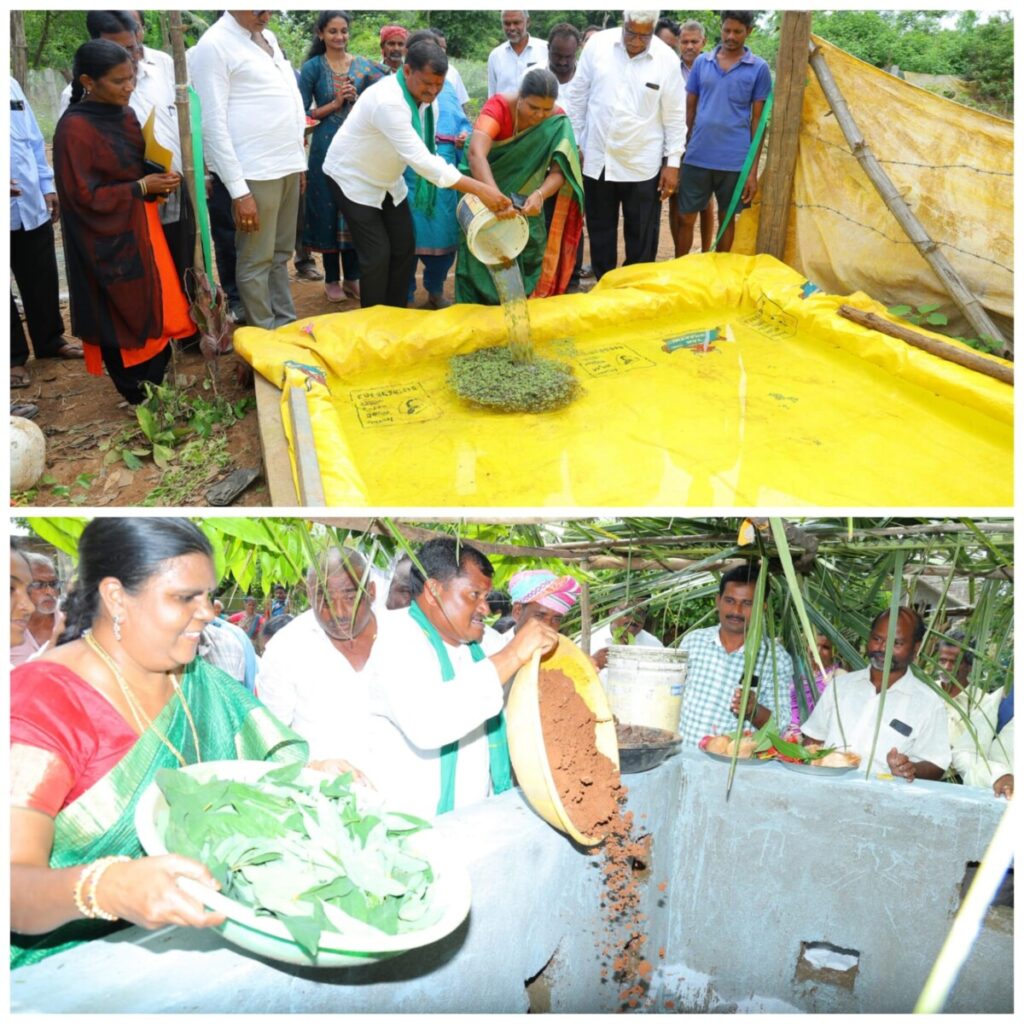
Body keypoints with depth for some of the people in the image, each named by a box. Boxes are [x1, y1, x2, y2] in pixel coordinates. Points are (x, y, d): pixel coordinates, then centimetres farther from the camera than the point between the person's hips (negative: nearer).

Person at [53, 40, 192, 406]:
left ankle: (158, 385, 27)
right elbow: (84, 196, -18)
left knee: (157, 308, 12)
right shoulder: (74, 129, -18)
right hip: (109, 240, -8)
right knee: (122, 317, 4)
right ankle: (137, 395, 18)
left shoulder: (126, 115, 6)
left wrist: (161, 179, -2)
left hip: (142, 228, 8)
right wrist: (142, 188, -16)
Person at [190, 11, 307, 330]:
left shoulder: (269, 37, 15)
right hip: (254, 172, -8)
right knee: (256, 260, 0)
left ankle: (287, 325, 25)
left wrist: (298, 159, 17)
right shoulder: (214, 44, -9)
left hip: (287, 165, 8)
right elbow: (214, 125, -14)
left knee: (280, 254, 16)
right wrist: (238, 190, -18)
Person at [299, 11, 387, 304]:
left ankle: (352, 277, 15)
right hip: (327, 148, -2)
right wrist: (335, 104, -12)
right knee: (328, 210, 2)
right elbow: (303, 112, -4)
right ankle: (332, 279, 12)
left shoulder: (363, 65, 6)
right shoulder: (312, 67, -1)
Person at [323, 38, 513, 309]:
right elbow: (419, 159, -42)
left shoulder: (426, 97, -8)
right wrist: (479, 189, -45)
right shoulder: (388, 102, -35)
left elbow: (423, 152, 1)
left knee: (404, 248, 5)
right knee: (378, 254, -12)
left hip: (387, 179, 8)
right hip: (353, 179, -8)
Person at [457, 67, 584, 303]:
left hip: (526, 206, 3)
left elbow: (559, 171, -20)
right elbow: (476, 153, -42)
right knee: (480, 260, 0)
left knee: (527, 263, 3)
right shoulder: (498, 106, -27)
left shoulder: (558, 122, -17)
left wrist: (539, 195, -42)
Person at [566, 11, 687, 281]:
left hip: (642, 165, -2)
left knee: (641, 237, 6)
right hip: (597, 159, 2)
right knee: (600, 231, 12)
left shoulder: (667, 59, -7)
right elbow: (578, 96, 4)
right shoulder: (598, 44, -4)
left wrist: (672, 163, -3)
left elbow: (675, 116, -2)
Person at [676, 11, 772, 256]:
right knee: (685, 217, 4)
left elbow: (757, 120, 0)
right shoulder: (702, 63, 6)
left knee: (727, 218, 10)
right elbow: (689, 111, 11)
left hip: (735, 162, -1)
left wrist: (753, 169, -4)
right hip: (696, 158, 2)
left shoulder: (759, 69, 0)